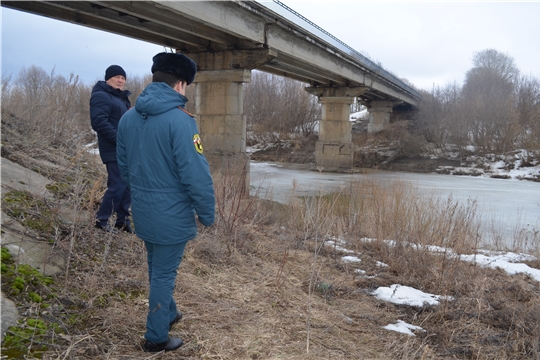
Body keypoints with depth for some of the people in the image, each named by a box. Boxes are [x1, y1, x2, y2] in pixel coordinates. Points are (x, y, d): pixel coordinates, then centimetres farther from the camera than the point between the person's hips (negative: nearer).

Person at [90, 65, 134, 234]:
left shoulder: (121, 97, 20)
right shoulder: (101, 96, -9)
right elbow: (99, 122, -21)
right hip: (114, 150, -9)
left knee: (128, 185, 11)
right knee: (117, 186, -8)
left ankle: (123, 219, 22)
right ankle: (101, 219, 8)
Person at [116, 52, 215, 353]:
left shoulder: (128, 118, 2)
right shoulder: (180, 120, -22)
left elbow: (124, 167, 12)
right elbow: (196, 175, -23)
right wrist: (207, 215, -10)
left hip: (142, 212, 7)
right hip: (172, 216, -7)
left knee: (156, 268, 24)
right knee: (164, 274, 8)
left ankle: (168, 313, 45)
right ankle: (157, 337, 23)